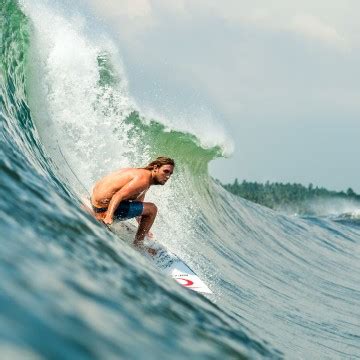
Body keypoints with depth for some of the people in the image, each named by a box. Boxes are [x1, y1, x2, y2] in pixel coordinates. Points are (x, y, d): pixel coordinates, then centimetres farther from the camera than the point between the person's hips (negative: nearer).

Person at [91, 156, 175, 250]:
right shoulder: (144, 179, -19)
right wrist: (108, 216, -41)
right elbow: (118, 195, -30)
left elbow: (138, 208, 21)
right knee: (152, 209, -7)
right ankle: (138, 244, 0)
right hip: (104, 206, -10)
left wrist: (144, 230, 25)